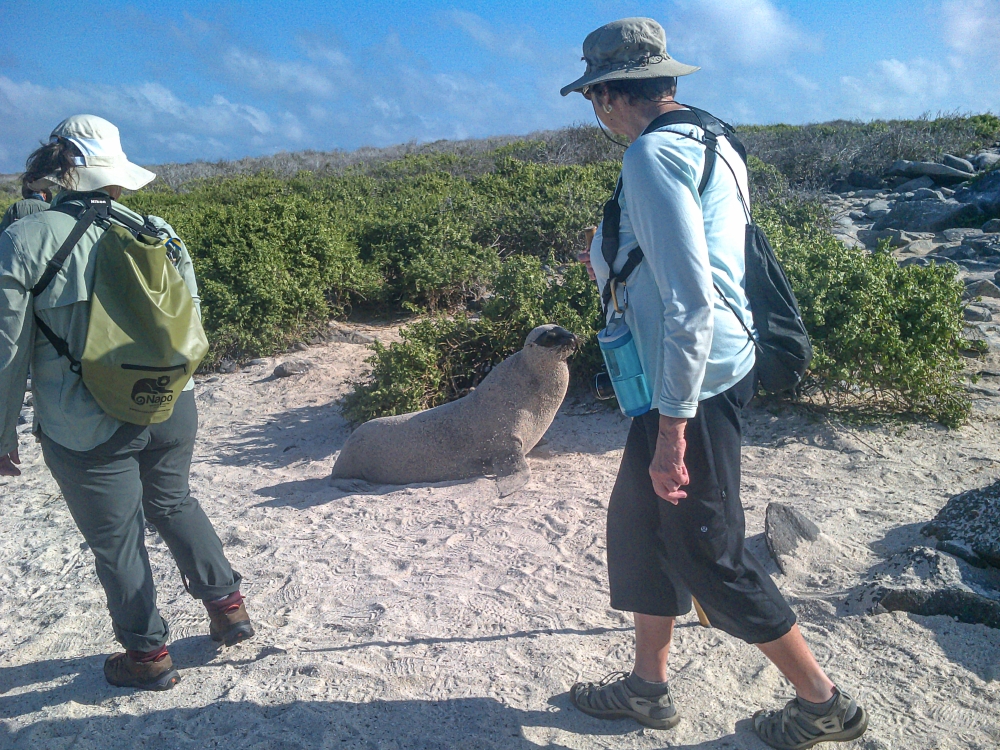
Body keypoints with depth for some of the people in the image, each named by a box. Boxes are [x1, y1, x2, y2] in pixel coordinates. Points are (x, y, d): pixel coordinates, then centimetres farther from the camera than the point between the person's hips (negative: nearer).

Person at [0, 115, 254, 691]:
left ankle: (147, 654, 30)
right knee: (173, 503, 27)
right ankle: (227, 603, 34)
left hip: (86, 431, -3)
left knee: (116, 538, 14)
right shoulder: (156, 231, -1)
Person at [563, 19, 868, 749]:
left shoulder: (653, 155, -18)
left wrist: (672, 424, -24)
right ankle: (648, 685, 33)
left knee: (710, 554, 5)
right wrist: (612, 263, 23)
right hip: (713, 371, 10)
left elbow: (691, 301, -26)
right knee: (638, 521, 18)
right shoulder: (711, 145, 13)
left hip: (695, 384, -10)